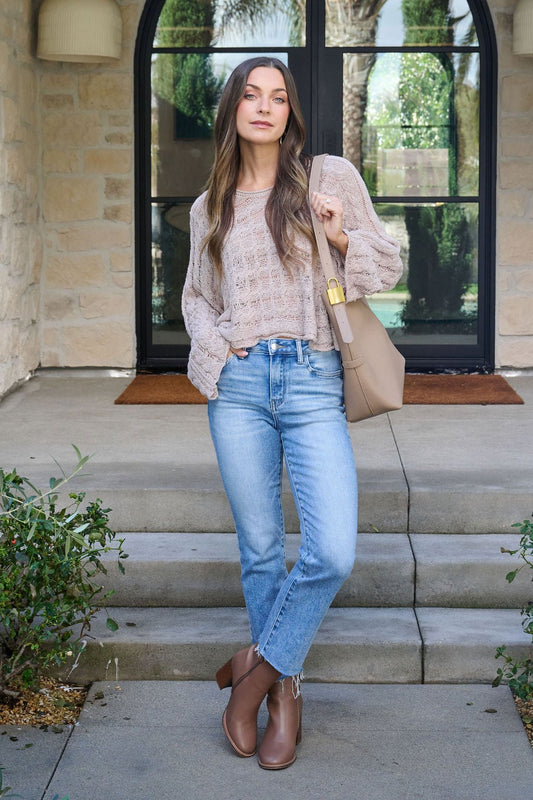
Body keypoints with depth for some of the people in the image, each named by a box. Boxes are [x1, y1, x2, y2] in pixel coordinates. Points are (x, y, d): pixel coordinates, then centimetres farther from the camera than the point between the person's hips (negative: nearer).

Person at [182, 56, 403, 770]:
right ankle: (284, 690, 22)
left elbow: (389, 265, 11)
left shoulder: (331, 177, 6)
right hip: (239, 384, 2)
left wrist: (342, 238, -9)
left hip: (313, 383, -2)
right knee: (260, 548, 7)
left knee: (333, 553, -14)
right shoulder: (210, 208, 13)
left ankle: (260, 666, 8)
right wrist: (214, 346, 3)